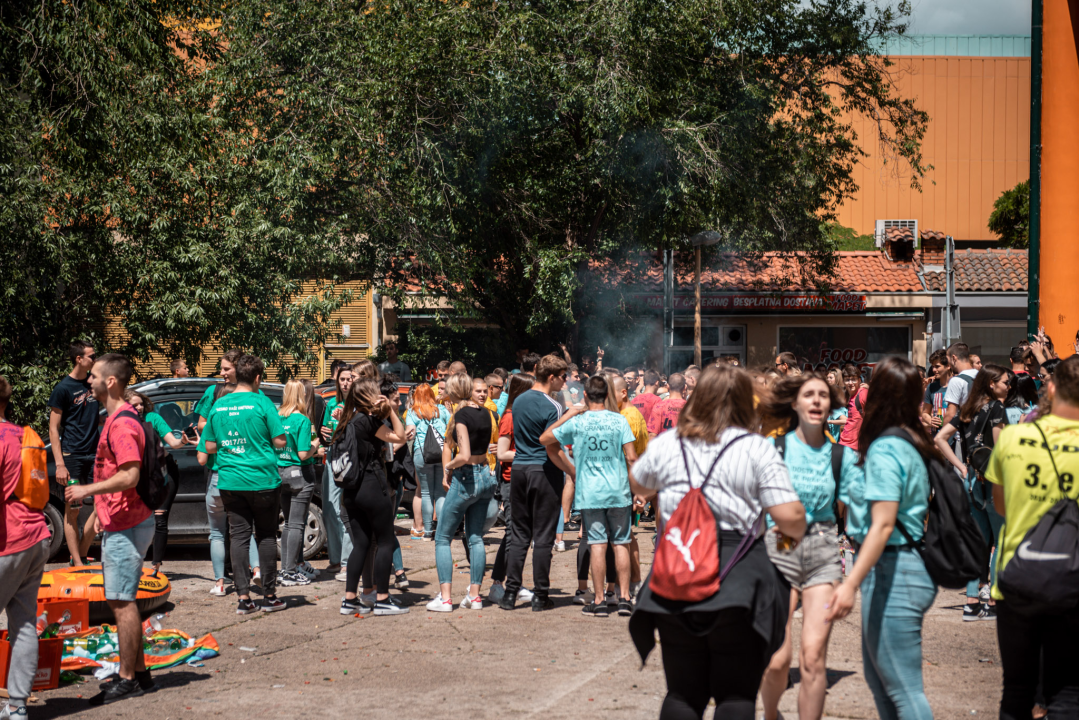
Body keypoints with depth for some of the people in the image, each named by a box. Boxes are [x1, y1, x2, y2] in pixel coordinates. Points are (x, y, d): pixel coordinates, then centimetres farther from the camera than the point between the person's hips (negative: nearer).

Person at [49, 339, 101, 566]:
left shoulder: (93, 383, 10)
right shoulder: (63, 388, -7)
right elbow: (54, 429, -9)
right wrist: (59, 464, -15)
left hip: (94, 454, 6)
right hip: (72, 456, -6)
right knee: (72, 510, -1)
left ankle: (80, 554, 15)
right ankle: (77, 563, 3)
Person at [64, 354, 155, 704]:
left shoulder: (122, 423, -17)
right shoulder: (115, 419, 16)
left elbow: (130, 476, -25)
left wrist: (87, 490, -19)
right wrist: (100, 510, 23)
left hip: (125, 527, -11)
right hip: (118, 524, 11)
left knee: (122, 602, -6)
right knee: (122, 601, 15)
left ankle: (128, 679, 0)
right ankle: (138, 672, 23)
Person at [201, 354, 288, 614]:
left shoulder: (218, 406, 5)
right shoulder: (262, 403, -9)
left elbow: (210, 446, 10)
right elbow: (280, 441, -10)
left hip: (230, 482, 4)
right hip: (262, 480, -4)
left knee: (239, 536, 6)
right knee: (266, 536, 7)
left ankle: (243, 598, 4)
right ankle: (269, 596, 11)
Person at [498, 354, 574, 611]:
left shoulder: (518, 401, 9)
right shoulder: (552, 407, -14)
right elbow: (552, 449, -17)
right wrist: (574, 472, -9)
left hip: (519, 468, 6)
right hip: (544, 473, -6)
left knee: (519, 533, 11)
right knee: (543, 537, 1)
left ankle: (510, 593, 8)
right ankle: (540, 596, 5)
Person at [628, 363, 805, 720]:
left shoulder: (665, 444, 6)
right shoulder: (757, 449, -5)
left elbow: (638, 487, 24)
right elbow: (789, 517, -11)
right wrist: (798, 531, 10)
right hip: (737, 580, -3)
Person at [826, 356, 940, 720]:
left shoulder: (885, 449, -18)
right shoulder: (914, 443, 9)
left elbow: (883, 525, -25)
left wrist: (851, 584, -29)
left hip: (892, 572, -10)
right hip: (912, 566, 10)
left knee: (904, 689, -4)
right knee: (878, 676, 20)